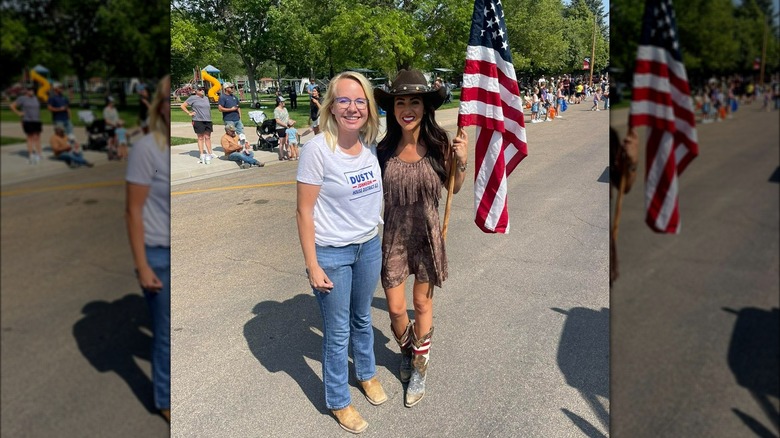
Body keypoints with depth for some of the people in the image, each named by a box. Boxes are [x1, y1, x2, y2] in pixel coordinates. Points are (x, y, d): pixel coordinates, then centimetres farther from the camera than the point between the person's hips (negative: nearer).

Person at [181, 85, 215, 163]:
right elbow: (183, 106, 1)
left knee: (207, 137, 8)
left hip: (208, 120, 5)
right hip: (198, 121, -5)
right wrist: (189, 113, -4)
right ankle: (202, 155, 2)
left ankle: (210, 153, 16)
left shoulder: (206, 98, 17)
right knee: (200, 138, -1)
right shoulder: (193, 98, -1)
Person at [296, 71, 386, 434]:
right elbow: (304, 211, -15)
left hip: (370, 246, 5)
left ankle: (367, 374, 49)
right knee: (337, 331, 10)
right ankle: (338, 402, 31)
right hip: (332, 253, -5)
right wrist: (312, 266, -15)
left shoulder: (371, 145, -2)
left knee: (362, 318, 24)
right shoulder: (317, 149, -18)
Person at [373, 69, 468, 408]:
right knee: (395, 309, 9)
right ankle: (406, 350, 44)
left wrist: (462, 161, -14)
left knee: (423, 304, 15)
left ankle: (419, 370, 37)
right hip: (393, 236, 1)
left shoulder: (439, 144, -12)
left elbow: (454, 188, 1)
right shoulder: (384, 148, -8)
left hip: (427, 234, -1)